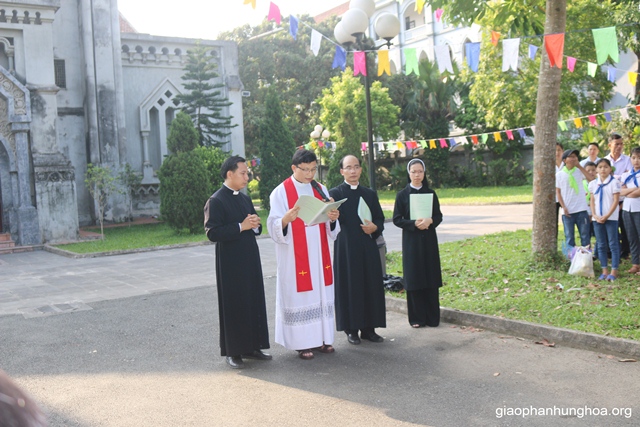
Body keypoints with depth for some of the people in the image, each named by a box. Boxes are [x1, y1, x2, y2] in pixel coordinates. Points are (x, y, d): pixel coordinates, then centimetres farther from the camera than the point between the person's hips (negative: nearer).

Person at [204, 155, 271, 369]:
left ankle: (251, 346, 22)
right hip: (230, 262, -7)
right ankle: (233, 351, 12)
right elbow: (212, 233, -19)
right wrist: (241, 226, -21)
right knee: (234, 306, 1)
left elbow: (256, 228, 19)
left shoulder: (245, 199, 13)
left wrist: (255, 225, -5)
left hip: (250, 259, 7)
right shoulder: (216, 201, -10)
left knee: (254, 302, 10)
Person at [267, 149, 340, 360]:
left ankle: (321, 338, 18)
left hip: (319, 254, 5)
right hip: (295, 256, -5)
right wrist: (286, 219, -34)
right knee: (299, 295, -2)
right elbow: (274, 226, -13)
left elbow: (330, 228, 9)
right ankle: (302, 343, 6)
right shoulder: (281, 192, -5)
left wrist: (333, 218, -14)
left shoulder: (320, 189, 10)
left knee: (321, 294, 8)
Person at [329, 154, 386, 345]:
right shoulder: (335, 193, 0)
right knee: (349, 287, 0)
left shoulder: (370, 194, 13)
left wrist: (375, 227, -7)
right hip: (346, 248, -4)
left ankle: (369, 328, 15)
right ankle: (351, 329, 10)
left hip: (368, 247, 4)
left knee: (371, 286, 5)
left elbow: (380, 218, 15)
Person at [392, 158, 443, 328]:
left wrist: (430, 221, -16)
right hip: (411, 241, -2)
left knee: (431, 278, 3)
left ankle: (432, 317, 12)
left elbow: (439, 216, 5)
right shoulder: (402, 194, 0)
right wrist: (414, 223, -18)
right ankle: (417, 318, 8)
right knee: (414, 279, 0)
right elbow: (397, 219, -3)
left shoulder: (430, 193, 6)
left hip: (429, 240, 2)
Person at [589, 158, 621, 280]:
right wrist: (595, 215, -5)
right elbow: (592, 201, 9)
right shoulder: (593, 184, 9)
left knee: (613, 244, -1)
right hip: (597, 218, 4)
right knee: (601, 245, 7)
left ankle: (614, 271, 1)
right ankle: (604, 271, 13)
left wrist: (607, 216, -14)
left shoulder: (614, 182, -4)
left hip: (611, 217, -4)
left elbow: (616, 200, -8)